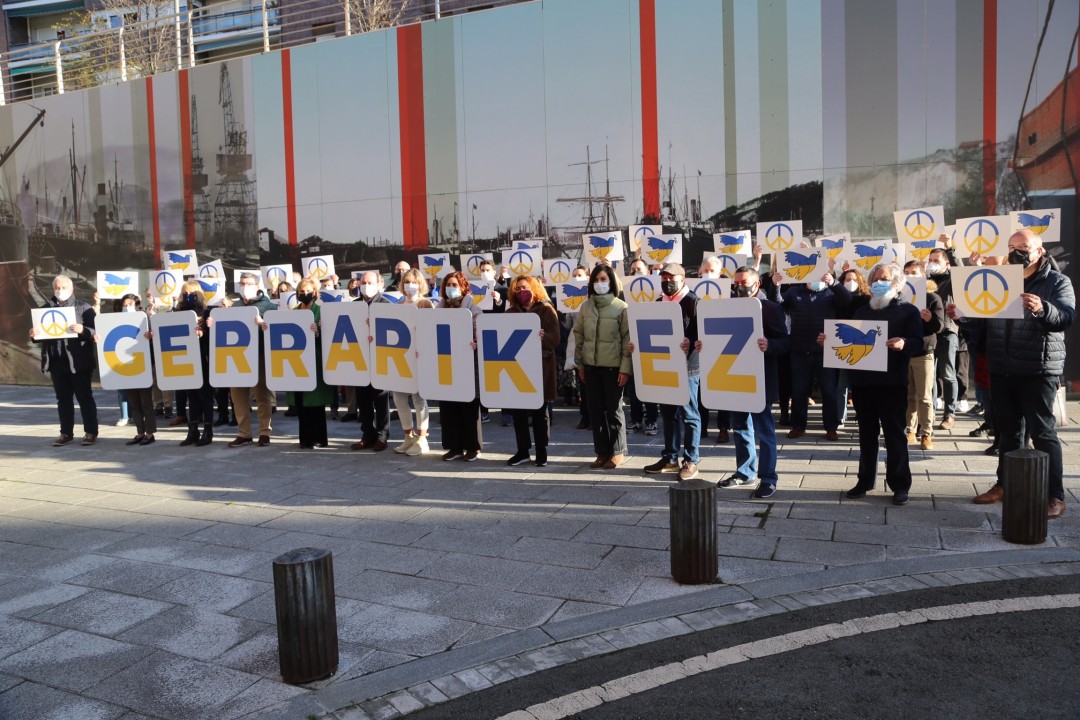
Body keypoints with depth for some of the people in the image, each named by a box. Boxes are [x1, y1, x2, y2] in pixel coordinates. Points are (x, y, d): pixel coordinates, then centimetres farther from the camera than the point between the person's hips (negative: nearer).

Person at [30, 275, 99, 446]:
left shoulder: (84, 308, 0)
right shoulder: (45, 309, 13)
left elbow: (95, 332, -5)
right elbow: (39, 334, 15)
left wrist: (83, 330, -24)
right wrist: (33, 335, -7)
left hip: (79, 361, -4)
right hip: (56, 361, 4)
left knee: (84, 397, 1)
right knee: (63, 398, 10)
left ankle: (90, 432, 8)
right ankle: (66, 433, 16)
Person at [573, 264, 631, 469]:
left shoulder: (621, 307, -5)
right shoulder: (585, 306, 7)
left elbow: (628, 339, -7)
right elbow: (578, 335, 11)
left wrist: (625, 368, -12)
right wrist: (579, 364, 7)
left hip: (613, 366, -4)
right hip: (591, 366, 4)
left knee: (613, 409, 3)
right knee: (595, 409, 7)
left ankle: (618, 452, 15)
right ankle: (602, 452, 17)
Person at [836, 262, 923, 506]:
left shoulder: (908, 310, 2)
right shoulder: (862, 311, 16)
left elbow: (918, 343, -10)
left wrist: (904, 344, -31)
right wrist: (829, 341, -2)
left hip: (892, 382, -4)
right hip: (863, 380, 5)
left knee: (894, 433, 1)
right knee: (866, 433, 11)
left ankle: (900, 484, 9)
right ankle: (865, 480, 20)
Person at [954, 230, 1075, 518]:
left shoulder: (1057, 282, -1)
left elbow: (1066, 318, -16)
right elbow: (981, 316, 13)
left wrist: (1042, 309, -38)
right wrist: (960, 314, -9)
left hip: (1038, 371, -5)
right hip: (1001, 370, 5)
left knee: (1042, 432, -3)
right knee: (1007, 430, 14)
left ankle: (1055, 495, 3)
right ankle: (1005, 484, 25)